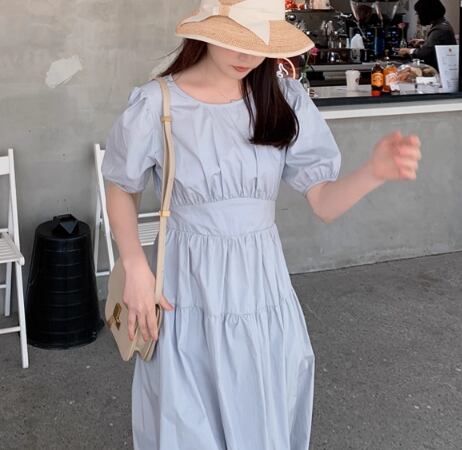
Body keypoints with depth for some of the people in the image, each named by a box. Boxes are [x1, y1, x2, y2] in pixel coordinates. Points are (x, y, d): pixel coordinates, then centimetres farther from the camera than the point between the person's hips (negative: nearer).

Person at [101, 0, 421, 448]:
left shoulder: (285, 100, -5)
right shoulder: (157, 105, -13)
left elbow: (324, 203, -7)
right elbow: (120, 189, 2)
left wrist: (375, 172, -27)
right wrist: (135, 268, -11)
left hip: (264, 288, 3)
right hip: (190, 293, -2)